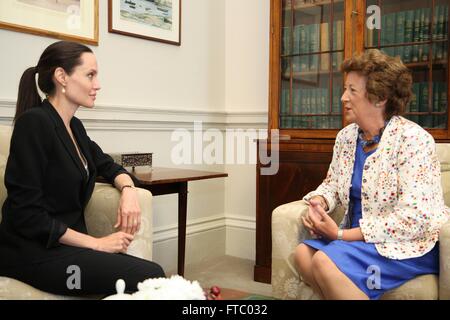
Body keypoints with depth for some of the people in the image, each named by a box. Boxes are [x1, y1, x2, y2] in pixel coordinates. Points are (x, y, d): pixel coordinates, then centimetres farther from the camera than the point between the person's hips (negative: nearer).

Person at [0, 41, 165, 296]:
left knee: (151, 273, -14)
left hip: (68, 245, 7)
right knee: (150, 277, -21)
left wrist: (128, 190, 0)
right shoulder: (34, 123, -15)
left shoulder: (74, 126, 10)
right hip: (36, 251, -7)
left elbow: (109, 167, 23)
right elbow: (27, 214, -18)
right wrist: (96, 243, -15)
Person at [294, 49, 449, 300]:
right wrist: (319, 202, -9)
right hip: (359, 235, 7)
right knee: (304, 253, -15)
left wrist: (342, 234, -23)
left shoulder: (413, 140, -17)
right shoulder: (346, 136, 6)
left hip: (410, 244, -7)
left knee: (324, 261, -26)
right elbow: (332, 184, 17)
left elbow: (414, 218, -24)